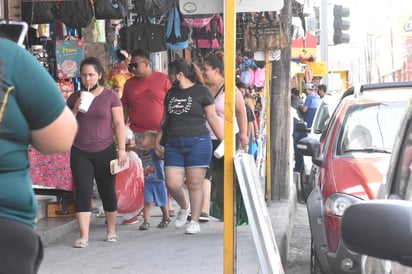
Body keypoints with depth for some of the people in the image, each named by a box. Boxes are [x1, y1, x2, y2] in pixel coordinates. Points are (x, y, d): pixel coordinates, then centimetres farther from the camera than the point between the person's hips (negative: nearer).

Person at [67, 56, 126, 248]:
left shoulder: (110, 96, 0)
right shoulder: (74, 97, 7)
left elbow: (119, 124, -1)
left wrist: (121, 149, -8)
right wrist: (76, 109, -7)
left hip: (105, 151, -1)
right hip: (80, 153, 2)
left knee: (108, 191, 7)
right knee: (83, 191, -7)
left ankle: (111, 230, 25)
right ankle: (84, 236, -7)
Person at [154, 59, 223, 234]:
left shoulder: (201, 91, 0)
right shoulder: (171, 93, 16)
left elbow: (212, 117, 1)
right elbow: (165, 119, 22)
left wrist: (223, 140, -4)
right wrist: (157, 140, 17)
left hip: (198, 143, -5)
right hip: (173, 145, 5)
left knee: (194, 184, -3)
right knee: (172, 184, -2)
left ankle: (195, 221, 9)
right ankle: (184, 208, 27)